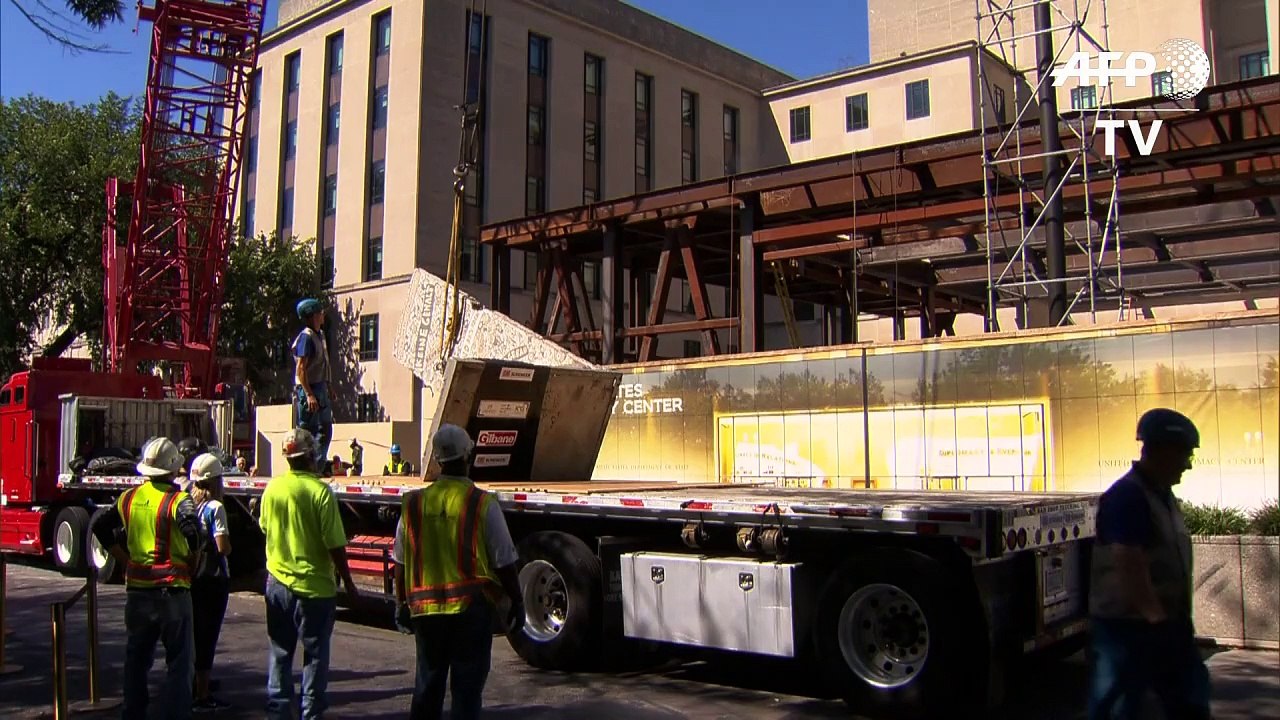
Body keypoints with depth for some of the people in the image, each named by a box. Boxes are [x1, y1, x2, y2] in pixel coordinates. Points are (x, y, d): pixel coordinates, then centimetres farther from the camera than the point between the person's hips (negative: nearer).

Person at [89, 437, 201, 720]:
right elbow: (193, 535, -27)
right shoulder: (178, 500, -14)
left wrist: (124, 558, 13)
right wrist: (191, 559, -8)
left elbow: (100, 527, 10)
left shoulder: (128, 498, 5)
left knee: (136, 657, 18)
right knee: (178, 659, 4)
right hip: (172, 590, -5)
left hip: (136, 589, 6)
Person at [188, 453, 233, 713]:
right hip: (213, 579, -6)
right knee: (207, 636, 0)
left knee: (193, 634, 18)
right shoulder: (215, 508, -16)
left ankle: (192, 687, 30)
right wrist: (229, 547, 0)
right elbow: (223, 547, -20)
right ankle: (202, 696, 6)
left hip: (190, 577, 7)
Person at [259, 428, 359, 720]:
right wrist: (348, 582, -6)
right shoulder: (320, 490, -17)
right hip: (315, 584, -4)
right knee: (315, 654, 8)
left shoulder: (272, 488, -2)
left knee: (280, 652, 16)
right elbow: (335, 544, -16)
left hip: (278, 582, 4)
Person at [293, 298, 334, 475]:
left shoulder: (319, 335, 14)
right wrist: (309, 394, -23)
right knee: (307, 431, -4)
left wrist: (328, 388, 17)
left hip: (320, 388, 10)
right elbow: (300, 369, -19)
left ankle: (318, 467, 18)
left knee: (325, 429, 12)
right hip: (308, 389, -10)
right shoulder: (306, 336, -14)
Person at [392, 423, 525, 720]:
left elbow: (401, 562, 7)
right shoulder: (482, 504, -11)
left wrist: (402, 603, 20)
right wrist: (516, 602, 5)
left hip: (425, 608, 4)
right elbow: (504, 562, -7)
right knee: (467, 684, 6)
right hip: (471, 607, -3)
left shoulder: (414, 503, 0)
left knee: (427, 682, 18)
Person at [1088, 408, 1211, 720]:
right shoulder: (1126, 497, -21)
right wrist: (1156, 619, -24)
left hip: (1166, 624, 10)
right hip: (1127, 626, -10)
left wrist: (1178, 620, 18)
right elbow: (1130, 566, -27)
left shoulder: (1162, 494, 11)